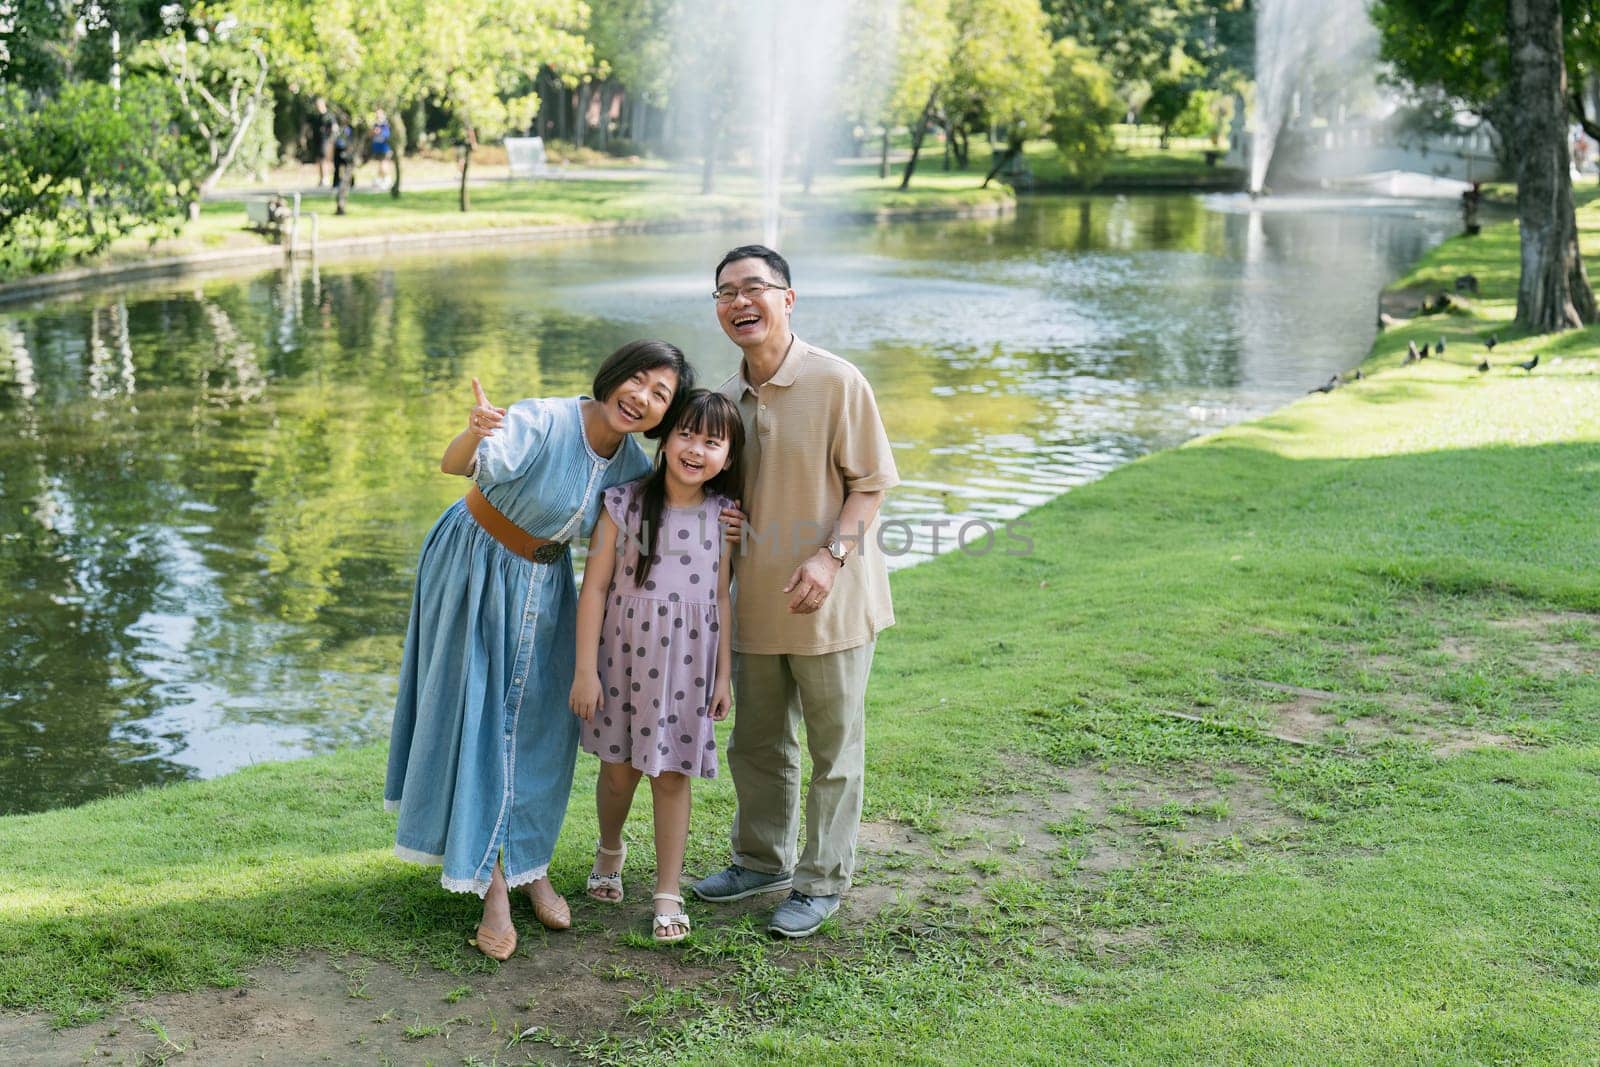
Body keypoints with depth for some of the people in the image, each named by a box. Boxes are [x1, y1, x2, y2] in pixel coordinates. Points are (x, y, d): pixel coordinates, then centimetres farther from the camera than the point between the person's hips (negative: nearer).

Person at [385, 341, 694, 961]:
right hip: (475, 566, -6)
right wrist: (473, 433, -66)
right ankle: (492, 886, 4)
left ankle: (532, 866, 27)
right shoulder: (544, 423, -28)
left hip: (543, 580, 6)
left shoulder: (630, 462, -8)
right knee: (477, 718, -4)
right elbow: (454, 465, -41)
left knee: (542, 725, 10)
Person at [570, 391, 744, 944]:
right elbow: (595, 587, -7)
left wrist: (724, 674, 4)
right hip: (624, 654, -1)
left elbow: (721, 597, 4)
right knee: (619, 767, 11)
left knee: (672, 775, 5)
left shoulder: (723, 515, -3)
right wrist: (585, 669, -8)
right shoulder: (625, 503, -10)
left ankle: (668, 895, 17)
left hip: (688, 662, 1)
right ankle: (610, 848, 43)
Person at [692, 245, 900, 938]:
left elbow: (870, 483, -11)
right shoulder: (727, 399, 7)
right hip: (755, 597, 6)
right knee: (757, 743, 18)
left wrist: (832, 555, -23)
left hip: (830, 598, -6)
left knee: (834, 749, 7)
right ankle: (762, 861, 36)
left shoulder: (836, 382, -12)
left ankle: (822, 881, 20)